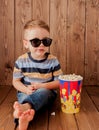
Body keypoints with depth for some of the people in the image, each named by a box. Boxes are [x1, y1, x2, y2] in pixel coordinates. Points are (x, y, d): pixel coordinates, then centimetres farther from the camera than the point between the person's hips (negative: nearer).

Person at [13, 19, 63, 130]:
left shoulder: (53, 61, -4)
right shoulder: (21, 61, -2)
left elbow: (59, 82, -2)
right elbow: (16, 81, 3)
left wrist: (42, 86, -17)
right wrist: (26, 89, -19)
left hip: (46, 92, -1)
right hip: (26, 93, 1)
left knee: (43, 92, -36)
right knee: (23, 97, -34)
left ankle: (24, 107, -66)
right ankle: (26, 114, -68)